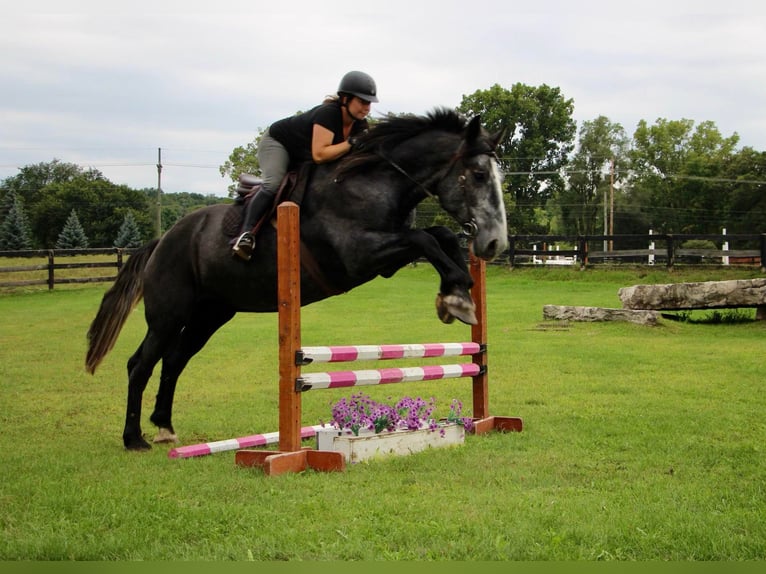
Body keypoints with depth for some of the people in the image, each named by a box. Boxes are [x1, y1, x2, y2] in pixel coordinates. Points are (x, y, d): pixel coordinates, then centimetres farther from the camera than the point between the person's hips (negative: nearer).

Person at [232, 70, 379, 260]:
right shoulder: (327, 114, -35)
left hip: (302, 158, 9)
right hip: (277, 142, -9)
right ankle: (246, 233, -40)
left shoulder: (360, 125, -12)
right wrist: (351, 143, -41)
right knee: (272, 185, -30)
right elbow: (319, 155, -43)